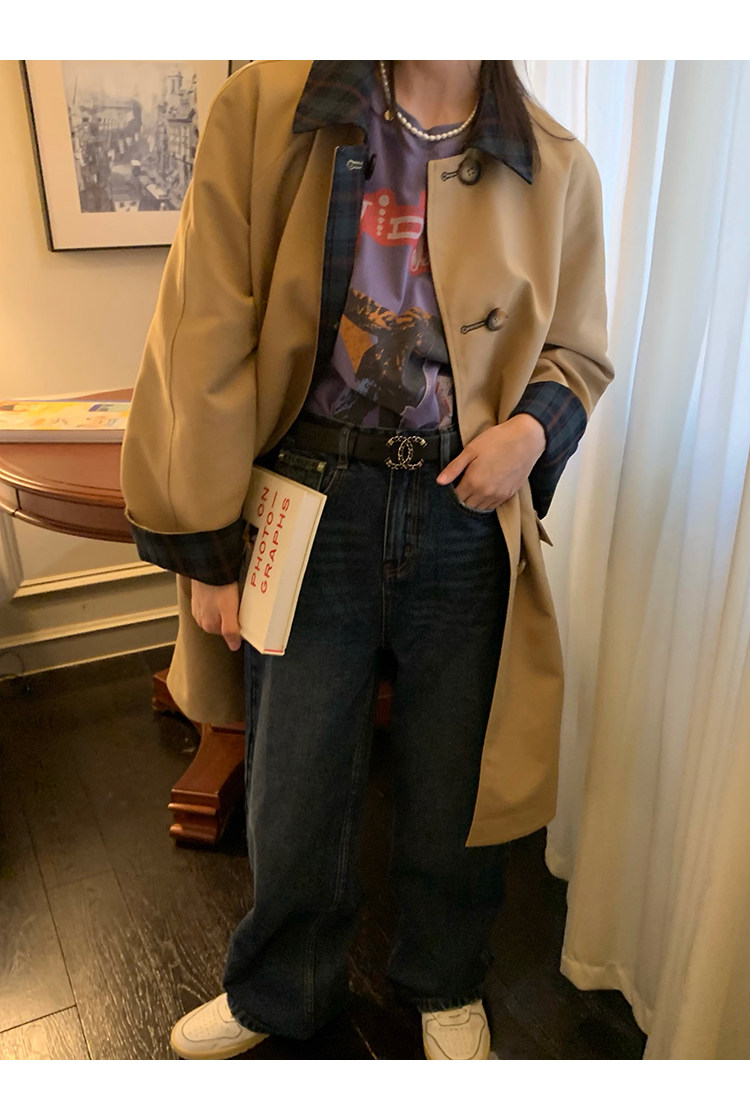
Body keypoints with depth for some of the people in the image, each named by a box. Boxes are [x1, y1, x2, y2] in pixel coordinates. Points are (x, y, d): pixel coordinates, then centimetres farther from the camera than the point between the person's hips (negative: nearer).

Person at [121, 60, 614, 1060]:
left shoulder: (558, 169, 1)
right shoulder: (263, 109, -4)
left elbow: (578, 352, 13)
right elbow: (205, 343, -5)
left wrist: (534, 425, -11)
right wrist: (204, 546, -5)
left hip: (467, 518, 2)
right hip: (312, 506, -1)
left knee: (453, 785, 16)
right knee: (292, 789, 13)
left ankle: (445, 985, 49)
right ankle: (281, 991, 47)